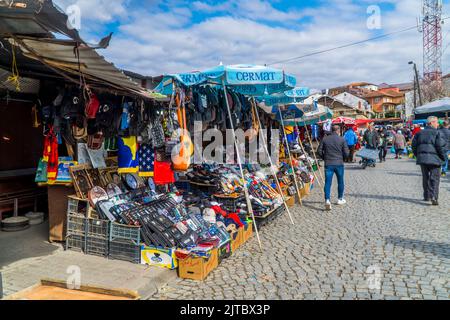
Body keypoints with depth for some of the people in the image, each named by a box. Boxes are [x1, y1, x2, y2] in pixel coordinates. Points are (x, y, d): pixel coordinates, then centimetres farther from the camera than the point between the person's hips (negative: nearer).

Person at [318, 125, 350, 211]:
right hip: (339, 164, 0)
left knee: (327, 182, -2)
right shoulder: (342, 139, -4)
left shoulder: (325, 139, 1)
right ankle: (340, 199, 29)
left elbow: (319, 151, 2)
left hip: (328, 164, 1)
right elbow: (346, 153, -5)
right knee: (340, 182, 17)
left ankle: (327, 200, -17)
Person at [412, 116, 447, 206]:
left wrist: (418, 155, 19)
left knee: (425, 178, 15)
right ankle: (434, 197, -15)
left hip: (422, 158, 5)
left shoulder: (420, 133, 12)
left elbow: (414, 145, 11)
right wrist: (443, 157, -1)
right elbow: (441, 146, -13)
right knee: (435, 178, -3)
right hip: (434, 158, -5)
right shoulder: (437, 133, -6)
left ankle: (426, 196, 20)